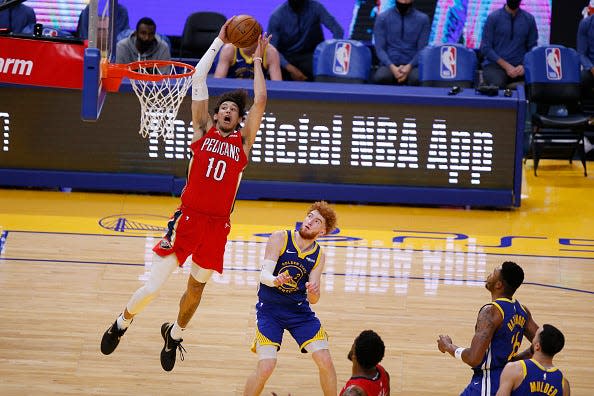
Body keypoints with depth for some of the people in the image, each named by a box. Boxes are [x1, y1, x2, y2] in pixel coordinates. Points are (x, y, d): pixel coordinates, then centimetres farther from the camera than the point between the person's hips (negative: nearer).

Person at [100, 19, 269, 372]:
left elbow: (260, 100, 2)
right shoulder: (203, 130, 6)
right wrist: (219, 42, 6)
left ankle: (174, 334, 40)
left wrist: (258, 59, 8)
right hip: (188, 219, -2)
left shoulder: (243, 140, 8)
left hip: (218, 225, 2)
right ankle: (122, 322, 23)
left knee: (197, 287, 13)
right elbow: (198, 80, 3)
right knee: (152, 288, -5)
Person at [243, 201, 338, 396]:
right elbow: (264, 274, -21)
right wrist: (274, 280, -44)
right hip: (270, 308, -3)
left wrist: (313, 292, -29)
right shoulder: (280, 239, -12)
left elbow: (313, 299, -5)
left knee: (326, 362, -8)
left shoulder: (319, 255, -2)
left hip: (299, 310, 3)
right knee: (265, 368, -18)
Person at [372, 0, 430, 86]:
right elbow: (379, 48, 1)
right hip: (389, 65, 0)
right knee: (380, 77, -35)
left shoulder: (422, 19, 7)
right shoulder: (382, 18, 7)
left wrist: (409, 67, -15)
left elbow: (423, 50, 3)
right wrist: (392, 67, -16)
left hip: (412, 66, 0)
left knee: (417, 79, -36)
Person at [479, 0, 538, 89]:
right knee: (498, 84, -38)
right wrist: (506, 66, -12)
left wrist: (524, 66, -9)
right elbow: (485, 48, -2)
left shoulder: (529, 19, 10)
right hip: (495, 65, -3)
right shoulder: (493, 18, 2)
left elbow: (532, 48, 11)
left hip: (519, 67, 3)